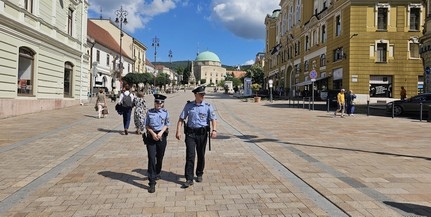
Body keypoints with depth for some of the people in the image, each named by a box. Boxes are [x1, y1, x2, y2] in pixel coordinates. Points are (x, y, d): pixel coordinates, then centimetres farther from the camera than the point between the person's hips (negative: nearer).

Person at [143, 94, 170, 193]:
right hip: (151, 136, -1)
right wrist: (153, 133, -12)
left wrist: (160, 133, -10)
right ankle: (152, 183, -7)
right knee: (151, 158, -8)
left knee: (160, 158, 14)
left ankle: (157, 174, 42)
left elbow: (166, 125, 6)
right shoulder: (149, 112, 2)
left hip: (161, 136, 1)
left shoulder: (165, 112, 3)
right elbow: (147, 125, 3)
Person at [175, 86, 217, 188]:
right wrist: (178, 131, -5)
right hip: (190, 133, 0)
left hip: (202, 133, 1)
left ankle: (199, 174, 32)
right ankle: (189, 179, -2)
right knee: (190, 155, -6)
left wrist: (214, 130, -24)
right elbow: (181, 119, 4)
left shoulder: (208, 106, 0)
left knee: (201, 155, 12)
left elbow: (213, 119, -7)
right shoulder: (188, 105, 3)